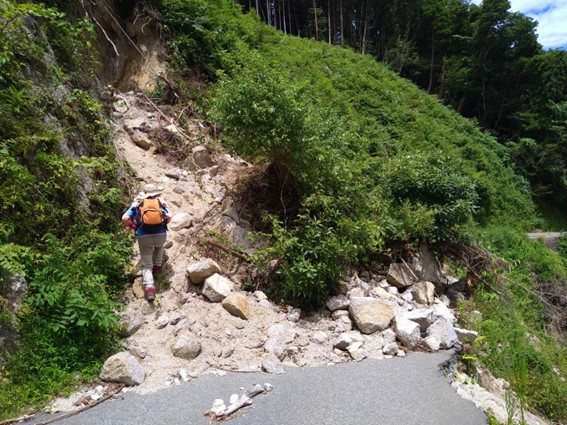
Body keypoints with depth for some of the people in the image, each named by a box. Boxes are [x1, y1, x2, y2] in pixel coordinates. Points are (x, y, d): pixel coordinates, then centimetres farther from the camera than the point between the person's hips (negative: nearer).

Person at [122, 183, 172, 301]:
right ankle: (157, 266, 28)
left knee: (146, 265, 8)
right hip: (161, 235, 1)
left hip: (143, 237, -1)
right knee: (159, 246, 39)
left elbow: (125, 218, 3)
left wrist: (133, 226, 21)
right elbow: (169, 217, 1)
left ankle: (149, 286, -14)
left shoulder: (137, 203, 16)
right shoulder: (161, 202, 16)